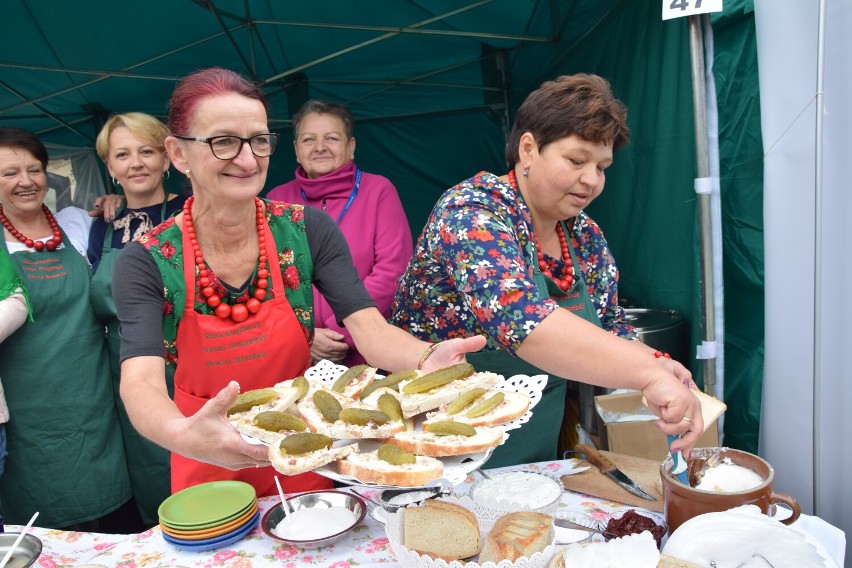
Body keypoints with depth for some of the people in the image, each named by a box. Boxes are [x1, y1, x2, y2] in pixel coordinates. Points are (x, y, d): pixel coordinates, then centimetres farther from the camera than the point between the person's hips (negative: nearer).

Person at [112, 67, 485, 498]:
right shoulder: (146, 262, -16)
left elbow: (370, 328, -21)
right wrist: (183, 435, -50)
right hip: (206, 473, -1)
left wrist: (427, 359, -43)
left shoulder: (307, 230, -13)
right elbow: (140, 381, -28)